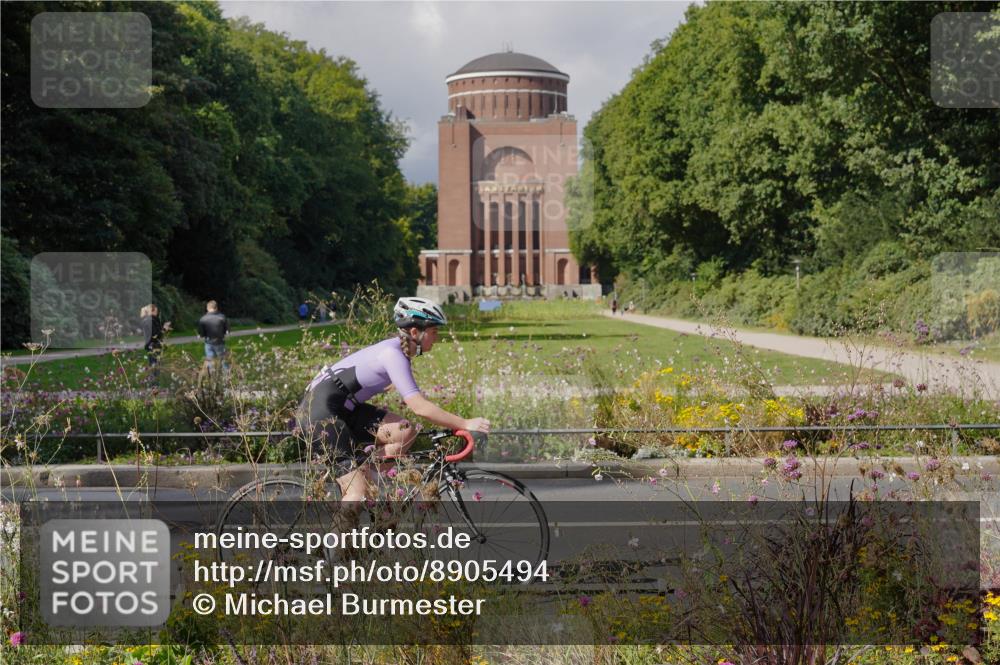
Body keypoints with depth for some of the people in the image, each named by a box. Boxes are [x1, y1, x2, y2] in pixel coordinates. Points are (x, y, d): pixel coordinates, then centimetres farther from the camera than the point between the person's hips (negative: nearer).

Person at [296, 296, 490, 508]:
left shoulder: (397, 350, 8)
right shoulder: (393, 354, -21)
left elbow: (415, 402, 18)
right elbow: (420, 407, -26)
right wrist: (465, 424, -22)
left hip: (344, 409, 9)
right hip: (320, 409, -9)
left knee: (405, 432, -7)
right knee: (358, 493, -14)